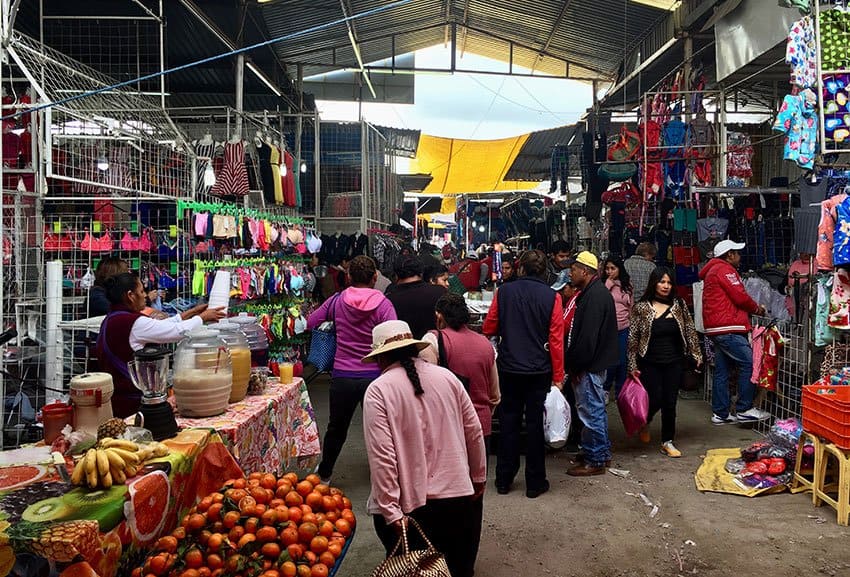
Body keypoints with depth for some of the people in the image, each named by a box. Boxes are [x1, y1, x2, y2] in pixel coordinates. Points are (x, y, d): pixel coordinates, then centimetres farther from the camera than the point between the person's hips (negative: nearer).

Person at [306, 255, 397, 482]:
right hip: (374, 376, -2)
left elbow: (310, 323, 9)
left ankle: (324, 473, 39)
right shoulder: (383, 304, -11)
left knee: (336, 428, 21)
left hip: (342, 377, 2)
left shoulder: (337, 301, -3)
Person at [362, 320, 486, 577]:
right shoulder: (446, 376, 1)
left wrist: (391, 512, -14)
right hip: (460, 497, 4)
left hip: (411, 505, -3)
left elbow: (381, 456, -18)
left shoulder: (378, 390, -11)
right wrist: (478, 476, 20)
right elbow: (474, 431, 7)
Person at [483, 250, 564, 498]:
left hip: (509, 368, 1)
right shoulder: (552, 297, -8)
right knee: (535, 425, 9)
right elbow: (556, 341, -8)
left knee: (508, 423, 13)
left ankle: (504, 480, 21)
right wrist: (558, 377, -2)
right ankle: (535, 483, 17)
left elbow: (488, 329, 2)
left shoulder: (504, 291, -4)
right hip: (539, 371, -1)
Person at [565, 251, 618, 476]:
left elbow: (587, 337, -24)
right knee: (596, 409, 19)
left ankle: (595, 461, 7)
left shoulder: (594, 296, -20)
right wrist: (576, 363, 18)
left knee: (591, 410, -2)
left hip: (590, 365, -11)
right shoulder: (597, 292, 13)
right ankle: (602, 453, 31)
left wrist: (576, 366, -18)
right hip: (596, 362, 11)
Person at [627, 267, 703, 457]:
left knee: (670, 403, 5)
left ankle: (667, 442, 20)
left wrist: (696, 354, 6)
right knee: (655, 401, -2)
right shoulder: (641, 308, -5)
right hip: (650, 364, -2)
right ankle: (644, 423, 31)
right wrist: (633, 366, -5)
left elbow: (690, 331, 9)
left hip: (674, 363, 2)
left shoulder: (679, 305, 2)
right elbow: (633, 338, -3)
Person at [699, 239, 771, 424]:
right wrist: (756, 308, 5)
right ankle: (744, 409, -6)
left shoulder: (713, 270, 25)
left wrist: (752, 309, 16)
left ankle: (720, 414, 12)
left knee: (722, 371, 10)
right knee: (749, 364, -9)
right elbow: (740, 297, -13)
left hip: (716, 329, 11)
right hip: (727, 328, -11)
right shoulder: (725, 269, -7)